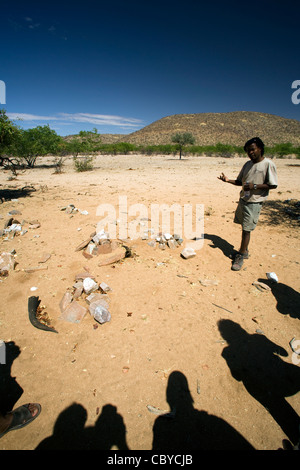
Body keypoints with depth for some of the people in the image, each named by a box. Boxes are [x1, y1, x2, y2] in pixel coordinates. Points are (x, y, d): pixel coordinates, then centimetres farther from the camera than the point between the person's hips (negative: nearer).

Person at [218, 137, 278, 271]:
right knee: (244, 228, 14)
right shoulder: (247, 164, 11)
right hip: (243, 199, 7)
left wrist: (255, 186, -21)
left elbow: (273, 185, -10)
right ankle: (245, 251, 29)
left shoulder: (268, 164, -9)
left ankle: (241, 256, 7)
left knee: (246, 230, -4)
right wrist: (228, 180, 0)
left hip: (254, 202, -6)